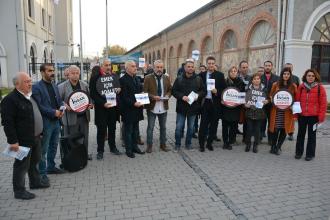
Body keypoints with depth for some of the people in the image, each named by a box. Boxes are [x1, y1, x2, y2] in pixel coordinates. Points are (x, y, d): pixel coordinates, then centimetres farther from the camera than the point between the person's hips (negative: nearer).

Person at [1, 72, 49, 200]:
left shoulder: (30, 96, 11)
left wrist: (39, 133, 19)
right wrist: (13, 141, -22)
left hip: (35, 137, 9)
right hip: (23, 140, -9)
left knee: (34, 161, 21)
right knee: (22, 165, 3)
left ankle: (35, 182, 38)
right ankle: (19, 191, 17)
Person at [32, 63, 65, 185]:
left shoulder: (54, 86, 13)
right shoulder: (36, 87, -10)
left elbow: (59, 100, 16)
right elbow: (38, 106, -17)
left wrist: (62, 109, -4)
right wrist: (53, 112, -20)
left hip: (56, 121, 7)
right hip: (45, 122, -7)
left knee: (54, 146, 18)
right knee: (43, 149, 3)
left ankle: (51, 167, 33)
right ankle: (42, 172, 14)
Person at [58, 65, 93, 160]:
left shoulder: (84, 85, 8)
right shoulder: (62, 86, -6)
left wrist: (91, 104, -4)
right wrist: (65, 106, -23)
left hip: (84, 116, 4)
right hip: (71, 118, -4)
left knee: (84, 138, 17)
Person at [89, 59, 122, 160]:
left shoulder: (115, 76, 6)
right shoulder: (95, 77, -6)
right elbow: (93, 94, -10)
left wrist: (119, 90, -8)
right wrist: (103, 103, -19)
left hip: (113, 107, 4)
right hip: (101, 108, -4)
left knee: (112, 128, 14)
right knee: (101, 130, 4)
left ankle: (113, 147, 28)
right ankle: (100, 150, 15)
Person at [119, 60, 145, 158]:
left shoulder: (136, 79, 15)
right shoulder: (123, 80, -11)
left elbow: (140, 91, 19)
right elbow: (124, 96, -16)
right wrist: (133, 103, -23)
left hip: (137, 109, 8)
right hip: (128, 110, -7)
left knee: (135, 129, 15)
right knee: (128, 130, 4)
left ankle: (134, 147, 26)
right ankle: (128, 150, 13)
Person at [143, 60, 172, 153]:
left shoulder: (166, 78, 6)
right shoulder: (148, 78, -6)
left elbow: (170, 89, 14)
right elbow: (145, 92, -7)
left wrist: (167, 95, -6)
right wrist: (153, 97, -21)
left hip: (163, 107, 4)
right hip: (152, 107, -4)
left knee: (163, 127, 14)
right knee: (150, 127, 6)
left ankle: (163, 144, 28)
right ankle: (149, 145, 19)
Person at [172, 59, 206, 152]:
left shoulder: (198, 79, 3)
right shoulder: (179, 79, -1)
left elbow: (203, 91, 6)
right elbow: (174, 91, -3)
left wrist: (198, 95, -14)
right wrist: (182, 96, -18)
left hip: (193, 108, 2)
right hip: (181, 107, -1)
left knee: (191, 127, 12)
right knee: (179, 127, 3)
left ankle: (188, 144, 28)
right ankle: (177, 144, 18)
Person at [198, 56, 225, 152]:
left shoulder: (220, 75, 3)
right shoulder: (202, 75, 5)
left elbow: (224, 89, 2)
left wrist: (217, 92, -14)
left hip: (215, 103, 0)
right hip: (205, 102, 0)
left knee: (213, 125, 8)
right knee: (203, 124, 1)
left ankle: (209, 143, 23)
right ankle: (201, 144, 13)